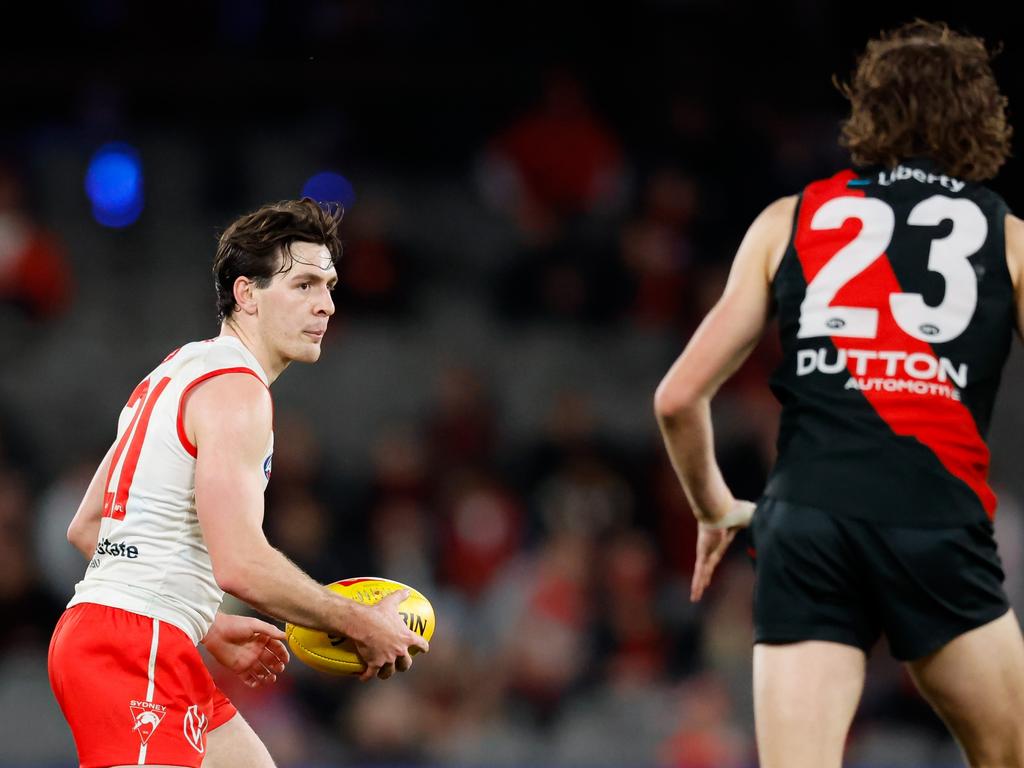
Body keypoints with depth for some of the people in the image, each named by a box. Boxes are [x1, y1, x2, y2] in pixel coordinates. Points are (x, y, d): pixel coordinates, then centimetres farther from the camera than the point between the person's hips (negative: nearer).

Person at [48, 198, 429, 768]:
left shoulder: (182, 370, 20)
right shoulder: (236, 389, -12)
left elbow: (86, 528, 23)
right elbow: (240, 562, -23)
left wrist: (209, 629, 24)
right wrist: (364, 625, -11)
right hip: (135, 651, -11)